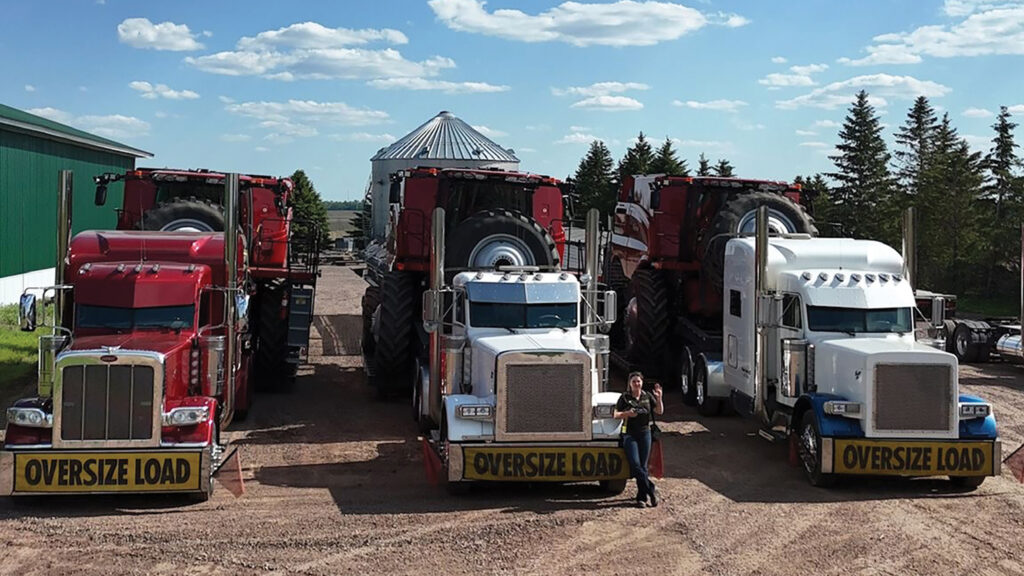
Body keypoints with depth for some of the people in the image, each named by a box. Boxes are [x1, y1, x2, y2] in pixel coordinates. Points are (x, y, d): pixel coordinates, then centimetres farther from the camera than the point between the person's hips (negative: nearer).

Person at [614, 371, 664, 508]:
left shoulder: (648, 396, 9)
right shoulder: (624, 398, 2)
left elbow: (660, 411, 7)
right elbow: (616, 415, 1)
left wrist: (659, 398, -9)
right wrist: (627, 413, -17)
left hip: (645, 433, 2)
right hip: (629, 434, -2)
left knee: (643, 466, 1)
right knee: (635, 464, -15)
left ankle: (642, 497, 6)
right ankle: (651, 490, -6)